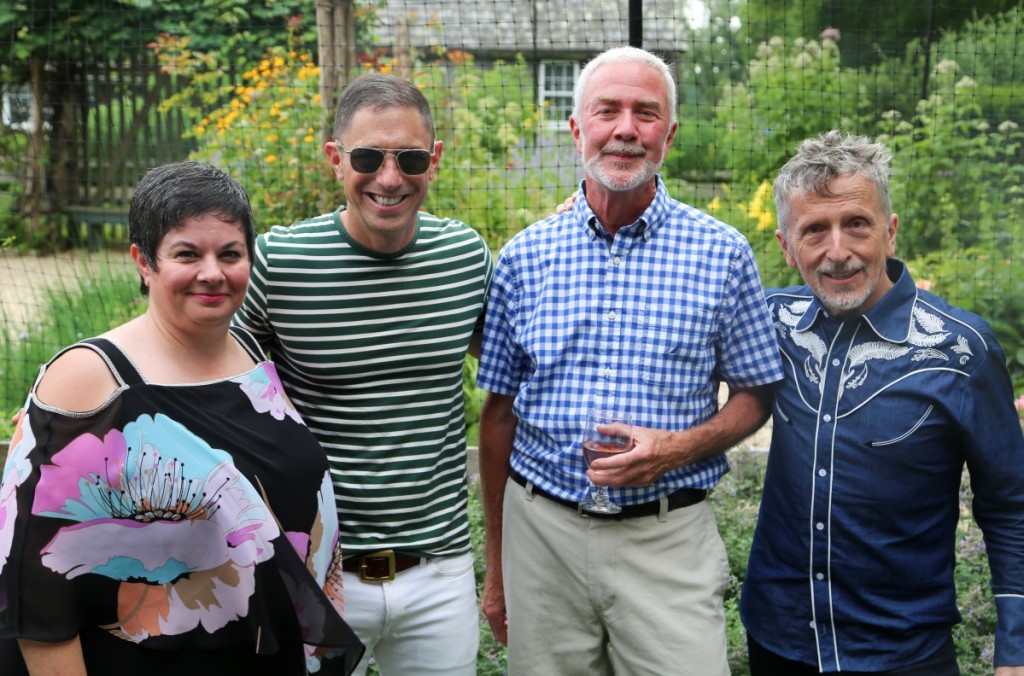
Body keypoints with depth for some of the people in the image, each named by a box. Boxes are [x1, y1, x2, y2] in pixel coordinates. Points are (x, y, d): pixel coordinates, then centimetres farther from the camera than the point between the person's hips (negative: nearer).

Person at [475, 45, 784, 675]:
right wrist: (496, 566, 10)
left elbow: (755, 395, 6)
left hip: (669, 536, -1)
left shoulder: (722, 254, -2)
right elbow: (500, 413, 8)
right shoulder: (524, 257, 2)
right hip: (540, 532, 2)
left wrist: (678, 447, -14)